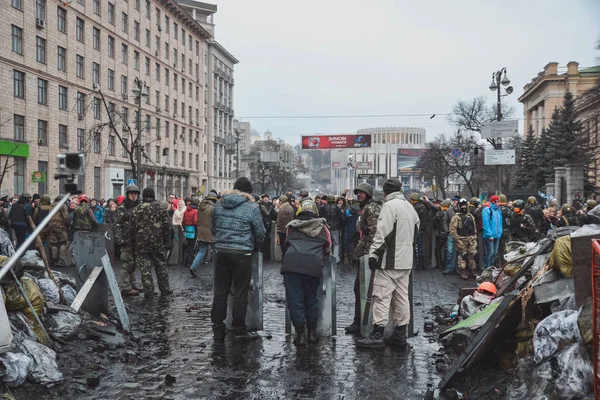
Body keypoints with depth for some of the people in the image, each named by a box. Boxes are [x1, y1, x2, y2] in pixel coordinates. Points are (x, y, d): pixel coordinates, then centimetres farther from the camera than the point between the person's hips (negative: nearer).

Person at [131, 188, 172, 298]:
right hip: (157, 243, 0)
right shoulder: (160, 208, -1)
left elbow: (133, 227, 4)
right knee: (161, 266, 12)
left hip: (141, 243, 0)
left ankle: (148, 292, 4)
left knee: (145, 268, 3)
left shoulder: (136, 209, 1)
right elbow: (167, 225, -2)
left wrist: (134, 241, 12)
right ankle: (164, 289, 18)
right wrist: (166, 240, 7)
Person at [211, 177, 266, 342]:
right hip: (242, 254, -4)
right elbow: (260, 232, -3)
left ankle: (218, 330, 16)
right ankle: (239, 330, 10)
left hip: (221, 252, 4)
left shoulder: (219, 203, 7)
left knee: (220, 291, 10)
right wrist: (255, 247, 15)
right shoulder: (251, 206, -7)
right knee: (240, 293, 4)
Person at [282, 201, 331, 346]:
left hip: (291, 262, -1)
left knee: (294, 298, 4)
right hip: (313, 264, 1)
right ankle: (312, 332, 23)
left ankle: (300, 334, 3)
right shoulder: (322, 226, 21)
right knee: (311, 297, 16)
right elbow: (328, 247, 32)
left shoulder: (292, 225, 22)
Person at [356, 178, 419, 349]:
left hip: (390, 261, -9)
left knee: (382, 296, -6)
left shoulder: (389, 205, -12)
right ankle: (400, 334, 17)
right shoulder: (410, 207, 16)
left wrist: (374, 253, -16)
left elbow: (383, 233, -19)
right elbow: (415, 231, 21)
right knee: (402, 297, 11)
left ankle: (377, 336, -5)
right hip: (406, 261, 9)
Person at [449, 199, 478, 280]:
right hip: (462, 240, -5)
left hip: (471, 239, 5)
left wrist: (475, 237, 15)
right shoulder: (456, 217, -4)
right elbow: (452, 229, -10)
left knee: (472, 255, 5)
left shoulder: (471, 216, 16)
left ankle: (472, 271, 14)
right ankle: (462, 272, 4)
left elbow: (474, 227, 22)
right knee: (462, 256, -3)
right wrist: (457, 238, -15)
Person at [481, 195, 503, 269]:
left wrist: (500, 232, 7)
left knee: (495, 253, 13)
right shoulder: (487, 210, -11)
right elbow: (485, 224, -16)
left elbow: (500, 222, 19)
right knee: (490, 253, -8)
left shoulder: (498, 210, 14)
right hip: (489, 236, -8)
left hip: (497, 235, 8)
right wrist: (490, 235, -18)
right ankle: (487, 268, 0)